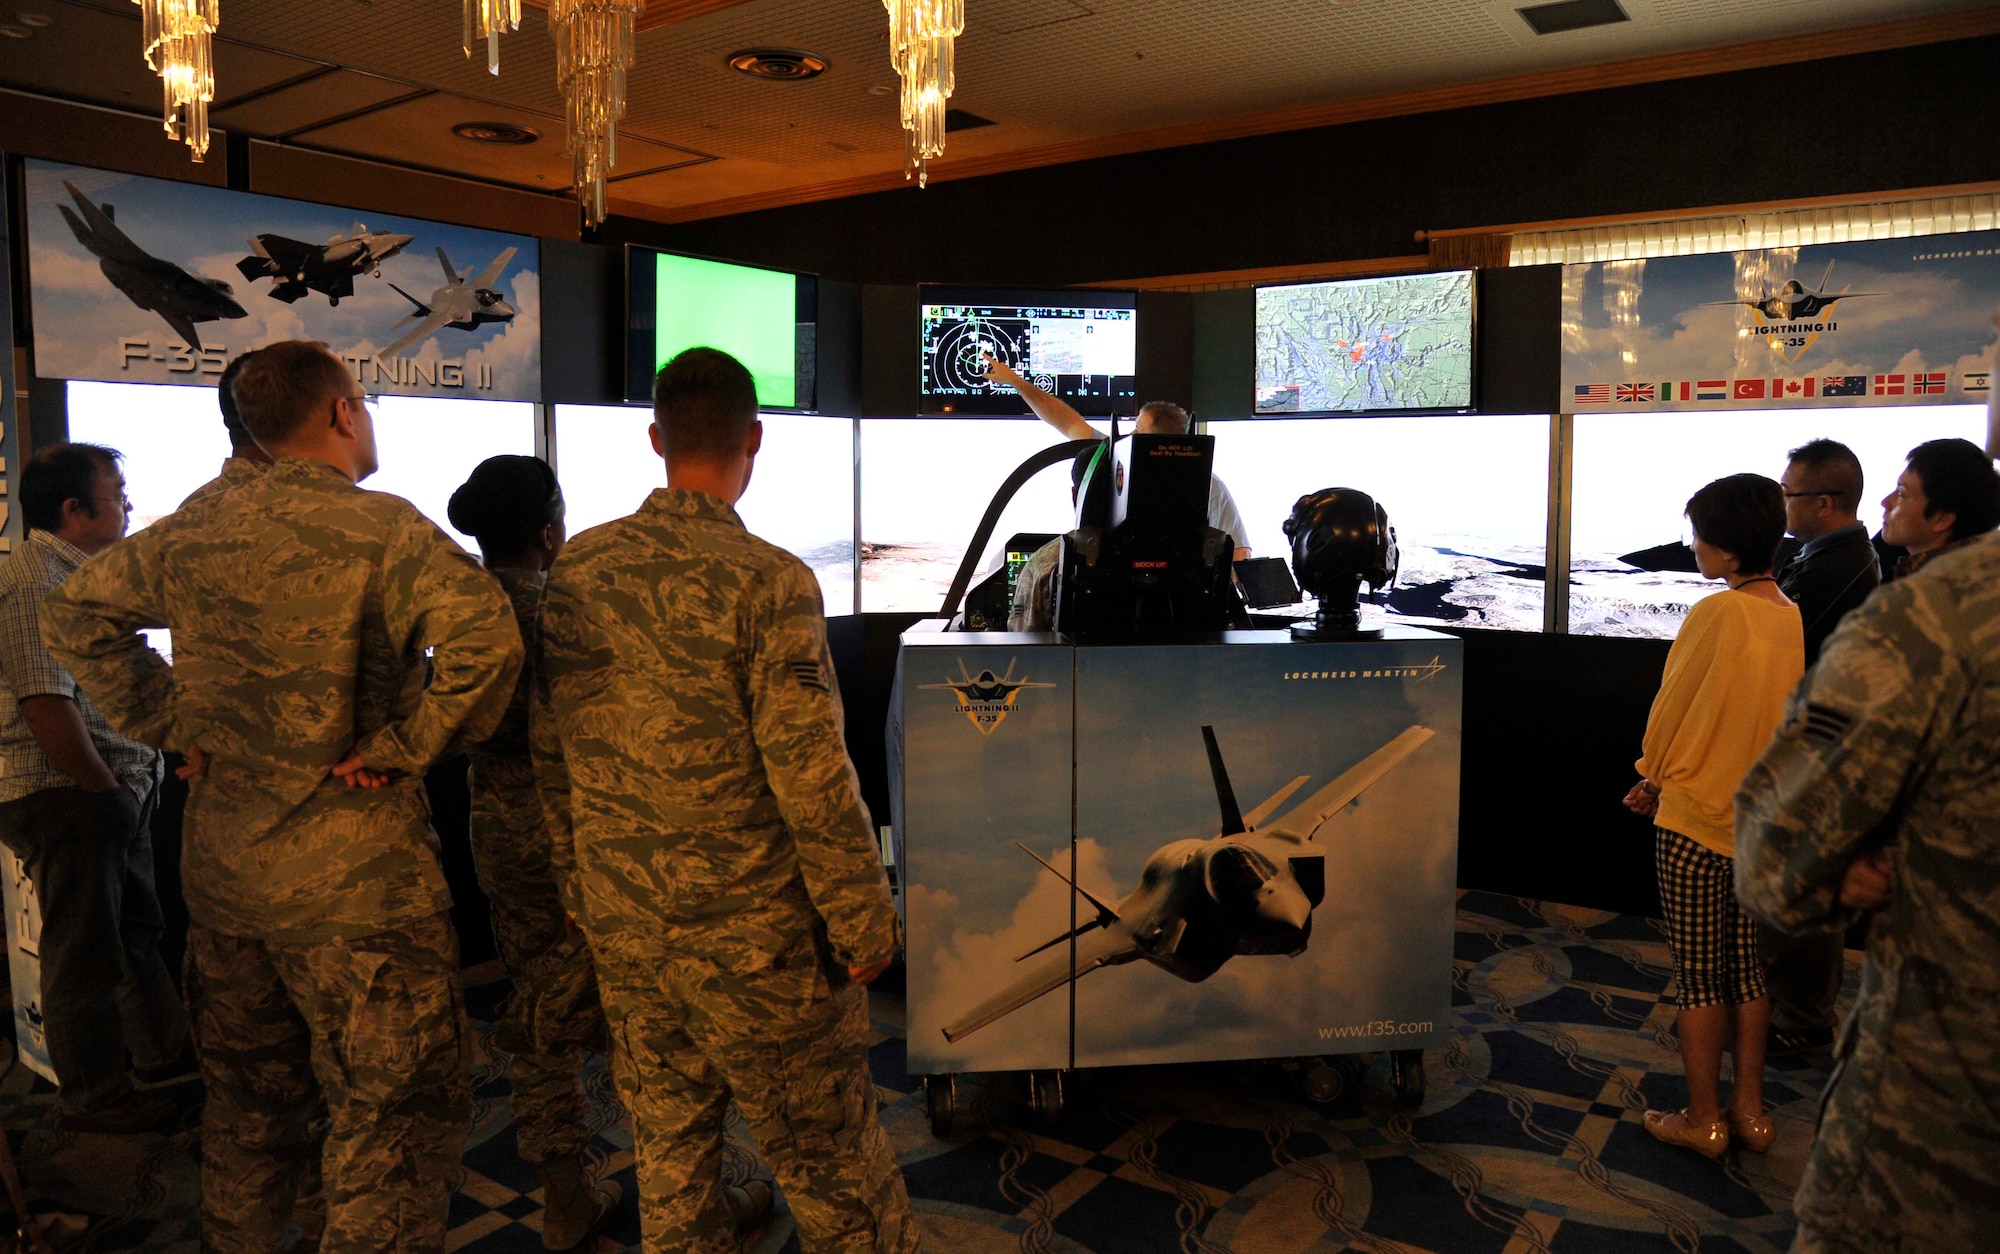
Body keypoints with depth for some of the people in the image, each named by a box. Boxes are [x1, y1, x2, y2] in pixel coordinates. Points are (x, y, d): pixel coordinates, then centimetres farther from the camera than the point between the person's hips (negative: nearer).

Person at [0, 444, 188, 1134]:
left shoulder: (79, 573, 15)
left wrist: (130, 782, 16)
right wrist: (105, 791, -18)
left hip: (112, 792, 10)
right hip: (65, 796, -10)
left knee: (137, 928, 22)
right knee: (85, 954, 2)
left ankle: (163, 1048, 38)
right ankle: (93, 1098, 17)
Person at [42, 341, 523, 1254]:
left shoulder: (193, 531, 5)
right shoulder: (380, 528, -16)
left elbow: (74, 613, 18)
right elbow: (485, 635, -32)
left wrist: (170, 722, 12)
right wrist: (404, 746, -19)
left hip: (220, 865, 7)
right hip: (350, 878, -7)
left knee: (247, 1108, 24)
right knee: (395, 1118, 5)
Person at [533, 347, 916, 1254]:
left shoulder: (573, 572, 0)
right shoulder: (767, 580, -19)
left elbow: (550, 756, 8)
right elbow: (811, 777, -20)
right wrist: (864, 922, -9)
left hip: (619, 922, 6)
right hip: (748, 929, -5)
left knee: (668, 1145, 19)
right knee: (826, 1147, 11)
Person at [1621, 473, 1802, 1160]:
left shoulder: (1715, 613, -18)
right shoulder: (1795, 620, 2)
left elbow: (1671, 710, -9)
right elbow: (1777, 721, 12)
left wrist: (1653, 779, 9)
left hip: (1695, 819, -7)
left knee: (1699, 974, 4)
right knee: (1749, 967, 16)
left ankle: (1703, 1118, 15)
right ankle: (1749, 1109, 25)